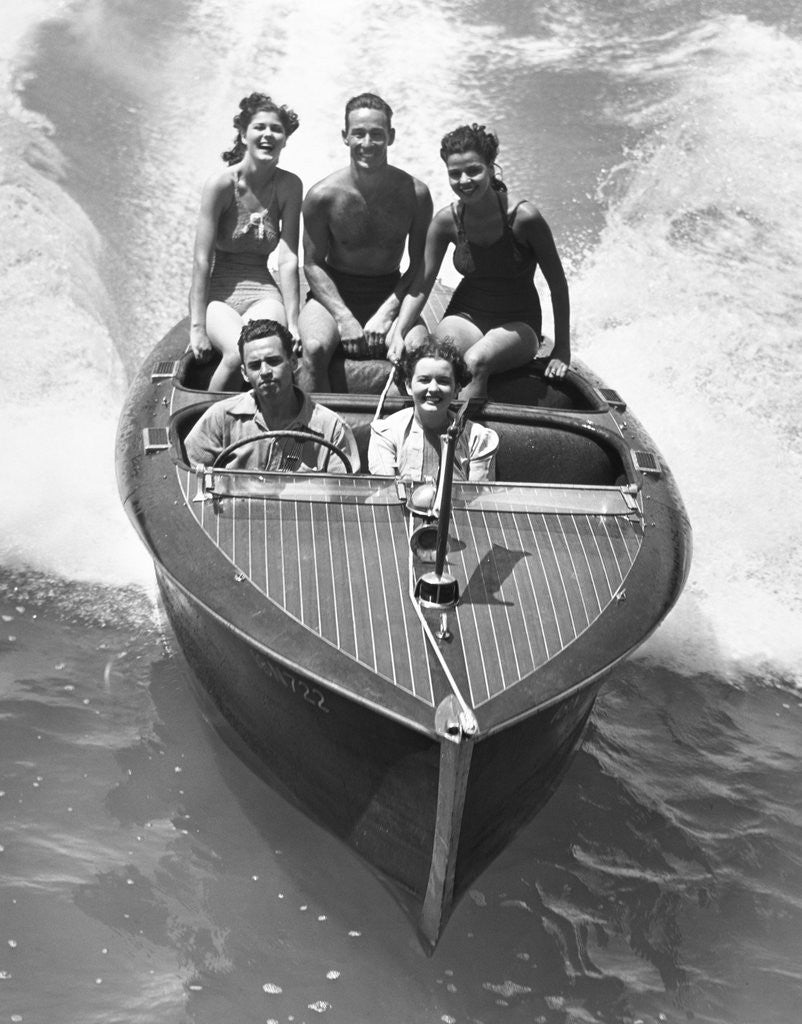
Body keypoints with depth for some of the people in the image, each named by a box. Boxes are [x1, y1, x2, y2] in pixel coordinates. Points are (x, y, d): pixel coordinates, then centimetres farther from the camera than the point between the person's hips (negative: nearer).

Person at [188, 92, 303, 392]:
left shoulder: (289, 186, -1)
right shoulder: (221, 183, -10)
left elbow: (288, 260, -5)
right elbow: (202, 260, -12)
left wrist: (293, 324, -12)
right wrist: (197, 327, -17)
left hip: (264, 293, 2)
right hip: (219, 293, -2)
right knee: (239, 353, -31)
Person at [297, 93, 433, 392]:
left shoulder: (415, 194, -8)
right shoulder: (322, 195, -11)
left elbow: (419, 266, -1)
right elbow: (313, 263, -3)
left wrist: (387, 312, -15)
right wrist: (343, 316, -16)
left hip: (390, 293, 1)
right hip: (333, 292, -1)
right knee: (315, 349, -31)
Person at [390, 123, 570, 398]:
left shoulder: (523, 217, -18)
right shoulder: (447, 220, -8)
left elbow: (558, 285, -9)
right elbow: (420, 285, -3)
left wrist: (562, 350, -7)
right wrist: (399, 333, -18)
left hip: (517, 324, -3)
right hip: (466, 317, 3)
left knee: (476, 362, -35)